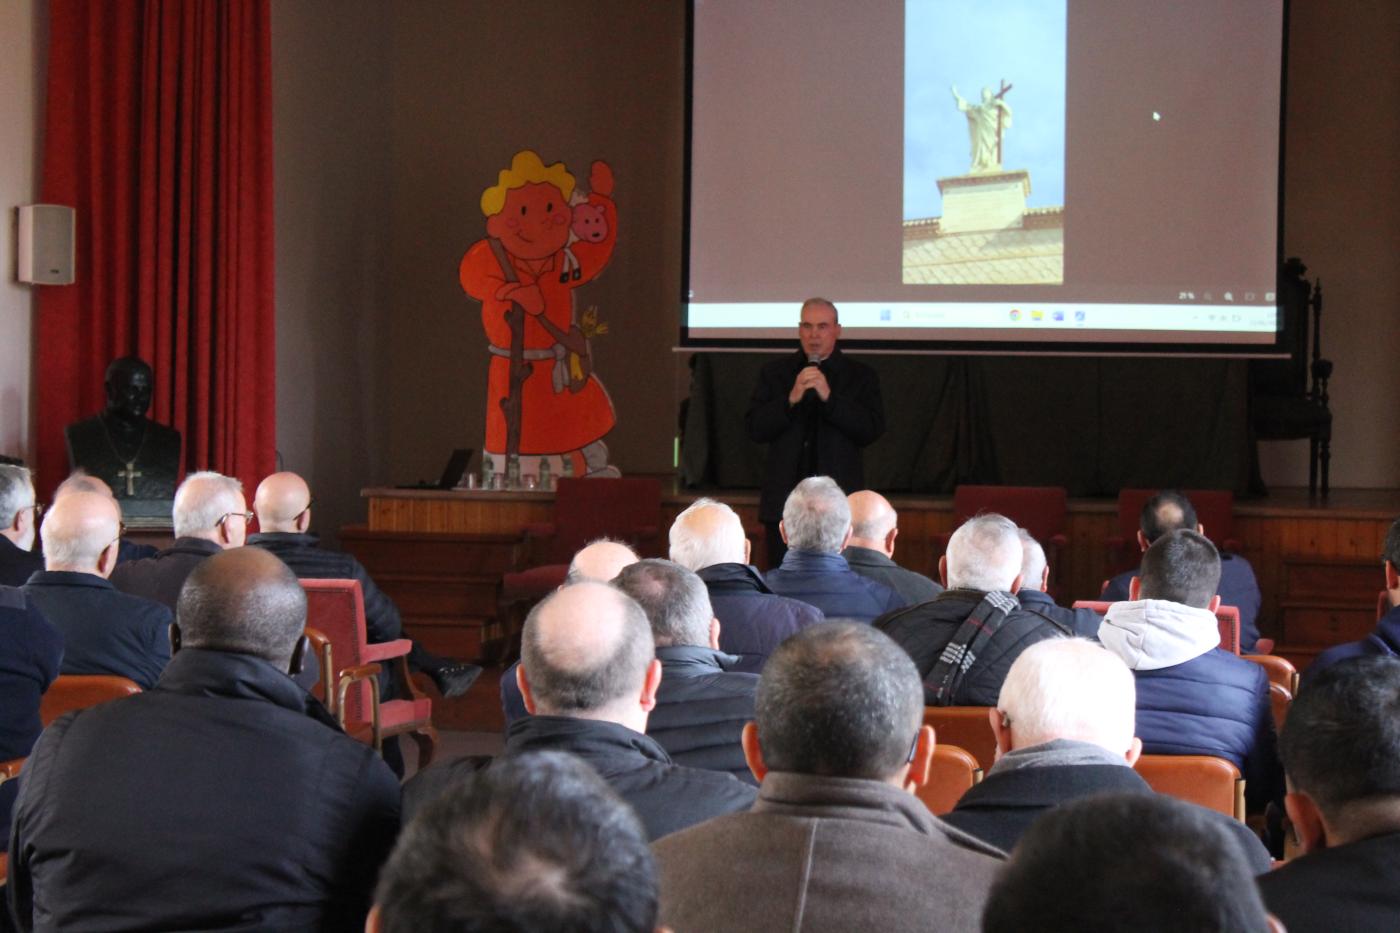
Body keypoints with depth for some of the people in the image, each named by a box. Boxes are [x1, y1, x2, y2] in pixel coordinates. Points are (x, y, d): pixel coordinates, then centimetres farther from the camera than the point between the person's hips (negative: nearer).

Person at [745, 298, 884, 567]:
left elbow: (872, 430, -6)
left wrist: (829, 397, -15)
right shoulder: (774, 373, 11)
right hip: (785, 501, 2)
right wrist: (791, 399, -13)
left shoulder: (861, 376, 7)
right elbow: (754, 429, 2)